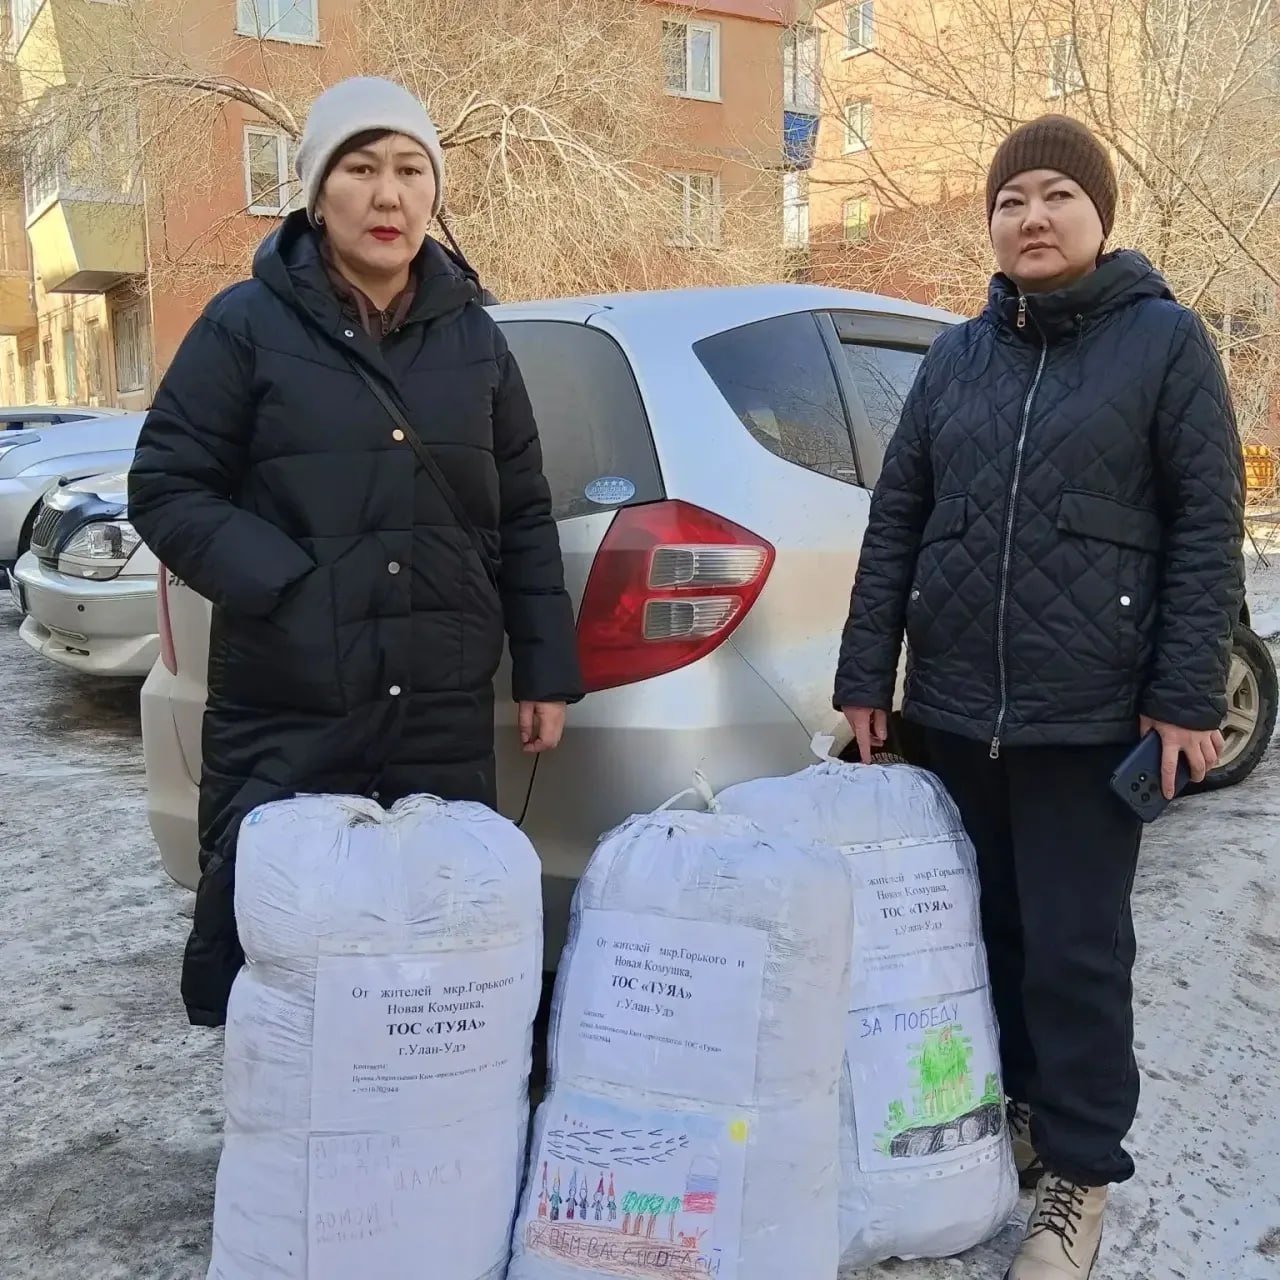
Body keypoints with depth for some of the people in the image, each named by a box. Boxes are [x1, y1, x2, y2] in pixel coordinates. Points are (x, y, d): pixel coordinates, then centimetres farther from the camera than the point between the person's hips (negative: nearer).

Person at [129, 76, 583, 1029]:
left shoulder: (473, 335, 10)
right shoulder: (248, 324, -1)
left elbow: (524, 515, 13)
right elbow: (167, 489, -2)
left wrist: (546, 669, 8)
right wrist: (288, 588, -15)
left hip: (447, 712, 3)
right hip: (286, 716, -2)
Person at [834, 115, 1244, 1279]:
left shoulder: (1166, 341, -1)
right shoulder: (957, 356, 10)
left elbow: (1210, 525, -4)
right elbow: (895, 519, 9)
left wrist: (1189, 695, -10)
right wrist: (866, 677, 5)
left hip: (1092, 716, -4)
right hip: (953, 708, 4)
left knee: (1077, 951, 4)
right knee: (987, 928, 14)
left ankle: (1079, 1172, 21)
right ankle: (1009, 1109, 35)